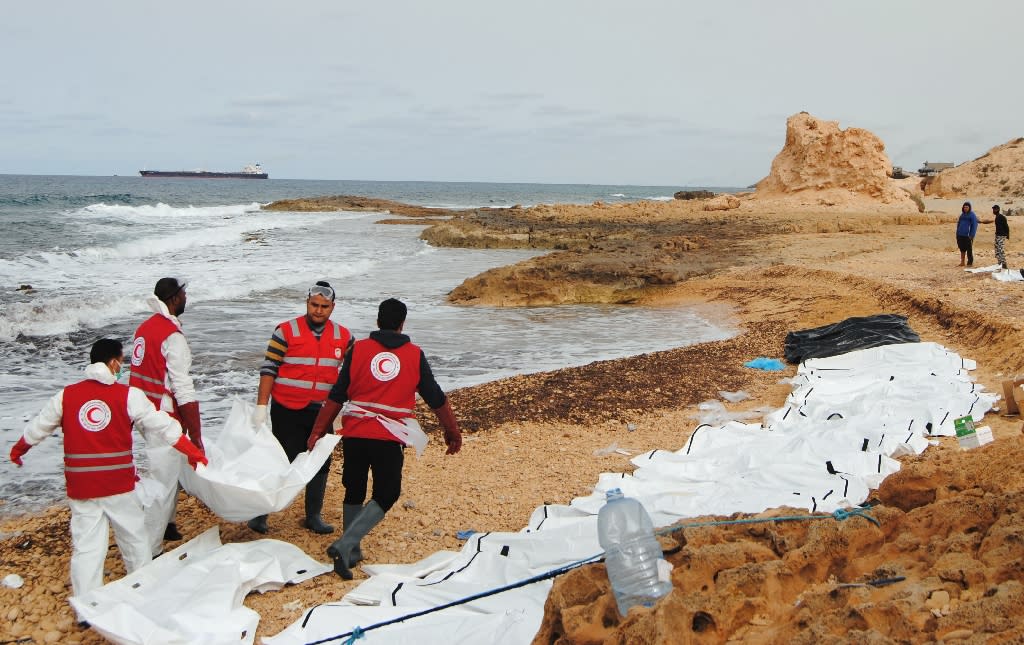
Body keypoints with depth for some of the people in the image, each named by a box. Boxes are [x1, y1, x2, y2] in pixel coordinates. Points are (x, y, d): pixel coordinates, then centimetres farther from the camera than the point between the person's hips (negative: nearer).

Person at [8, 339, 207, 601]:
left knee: (86, 547, 7)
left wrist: (18, 449, 36)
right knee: (134, 538, 16)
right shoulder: (128, 395, -7)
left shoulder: (66, 395, 3)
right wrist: (193, 452, -2)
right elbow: (162, 426, -8)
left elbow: (38, 427, 16)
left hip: (80, 488, 2)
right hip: (119, 485, -2)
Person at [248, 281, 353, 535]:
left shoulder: (342, 336, 3)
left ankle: (313, 516, 21)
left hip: (321, 411, 4)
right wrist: (261, 407, -12)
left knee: (321, 464, 7)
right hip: (287, 411, -4)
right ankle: (260, 514, 12)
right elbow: (268, 369, -8)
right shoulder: (286, 331, -8)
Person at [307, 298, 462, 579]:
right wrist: (452, 432, 23)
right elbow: (436, 399, 10)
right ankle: (344, 545, -8)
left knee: (354, 492, 19)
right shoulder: (414, 355, 4)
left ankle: (352, 552, 28)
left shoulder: (358, 349, 4)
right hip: (389, 439, -2)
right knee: (385, 496, 8)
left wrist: (318, 431, 12)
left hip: (354, 433, 2)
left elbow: (336, 396, 4)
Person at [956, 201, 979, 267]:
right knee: (962, 249, 11)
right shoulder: (962, 214, 15)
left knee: (969, 249, -2)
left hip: (968, 235, -6)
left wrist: (972, 235, -14)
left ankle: (970, 263, 5)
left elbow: (974, 225, -8)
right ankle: (962, 262, 18)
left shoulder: (972, 215, -5)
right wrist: (957, 234, 14)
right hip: (960, 235, 6)